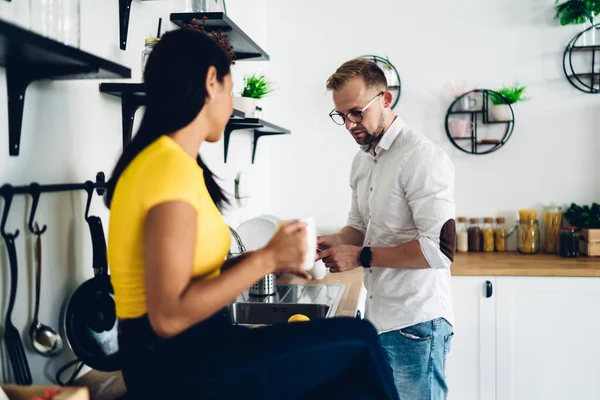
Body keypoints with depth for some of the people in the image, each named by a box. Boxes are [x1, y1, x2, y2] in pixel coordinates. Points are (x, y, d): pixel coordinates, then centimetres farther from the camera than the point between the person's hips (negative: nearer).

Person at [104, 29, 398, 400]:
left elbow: (193, 274, 9)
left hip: (181, 352, 9)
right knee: (357, 340, -8)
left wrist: (268, 260, 5)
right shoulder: (172, 166, -19)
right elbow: (169, 315, -24)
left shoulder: (160, 160, 10)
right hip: (176, 362, -9)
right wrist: (265, 259, -17)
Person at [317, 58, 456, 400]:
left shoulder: (421, 156, -17)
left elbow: (440, 250, -23)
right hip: (378, 320, 8)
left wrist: (361, 257, -21)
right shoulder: (363, 160, 10)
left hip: (416, 324, -8)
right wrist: (337, 243, -1)